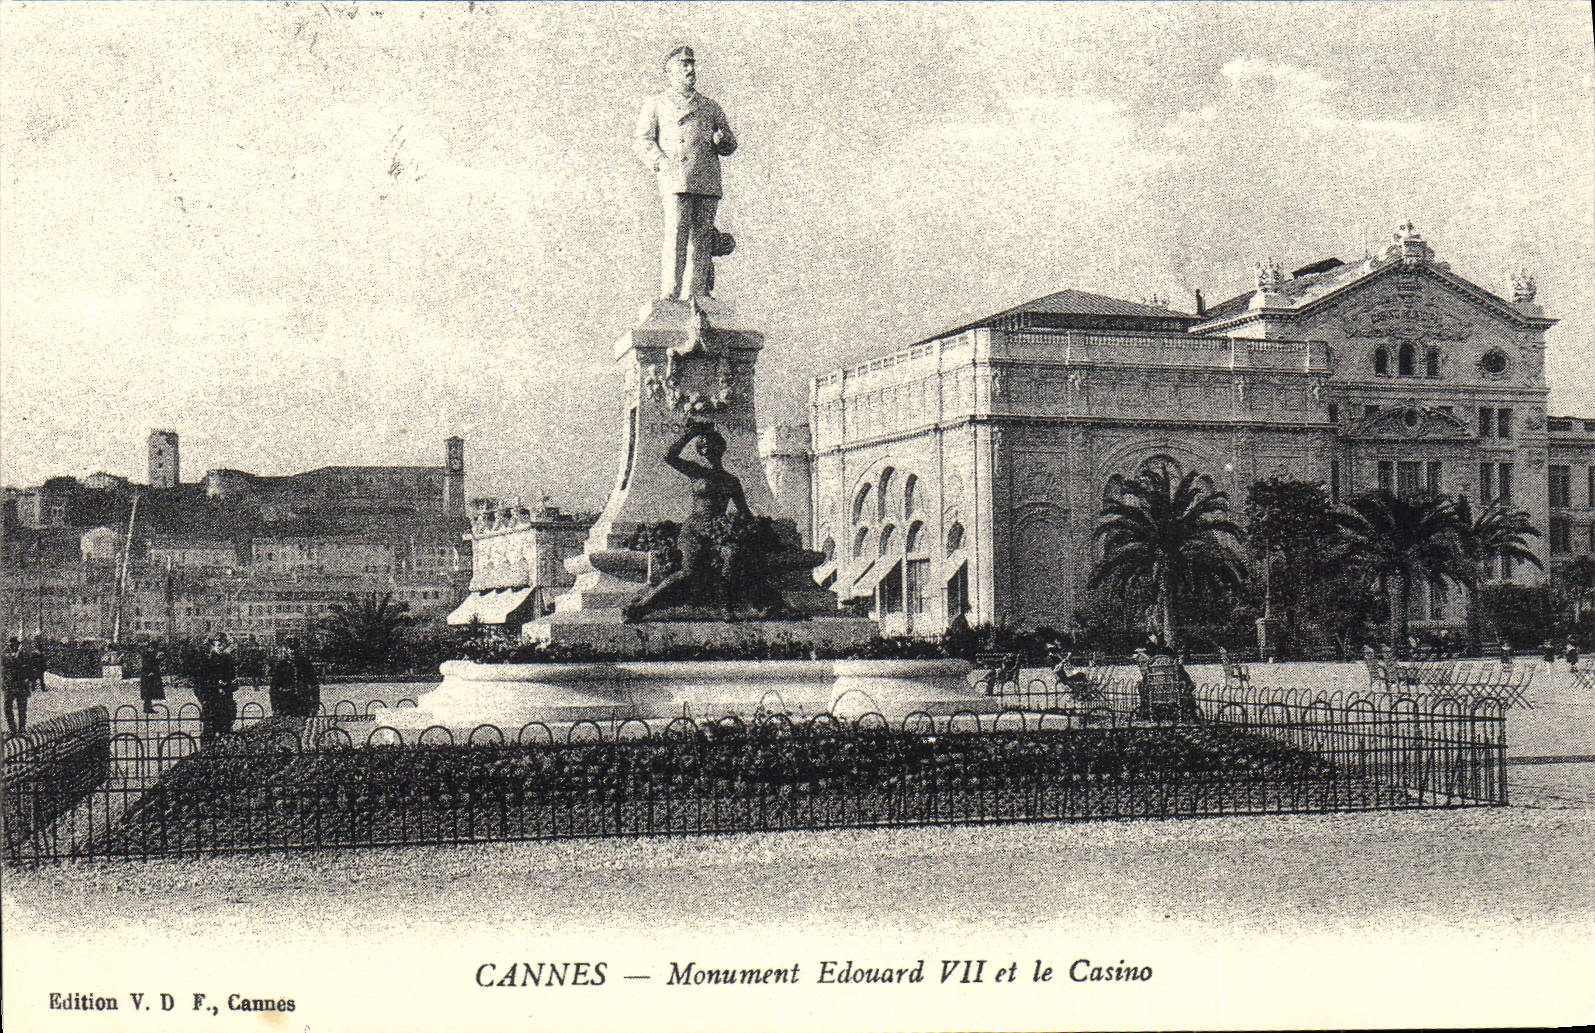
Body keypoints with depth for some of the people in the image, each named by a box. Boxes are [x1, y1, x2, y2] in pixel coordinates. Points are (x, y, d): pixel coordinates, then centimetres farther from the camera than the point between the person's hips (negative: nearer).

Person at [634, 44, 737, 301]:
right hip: (675, 181, -3)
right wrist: (661, 161, -9)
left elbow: (731, 144, 25)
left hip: (708, 182, 4)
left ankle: (697, 295, 3)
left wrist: (721, 140, 1)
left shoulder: (710, 106, 25)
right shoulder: (656, 105, 17)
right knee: (676, 236, -15)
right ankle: (669, 294, -16)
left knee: (701, 240, 0)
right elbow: (642, 141, 8)